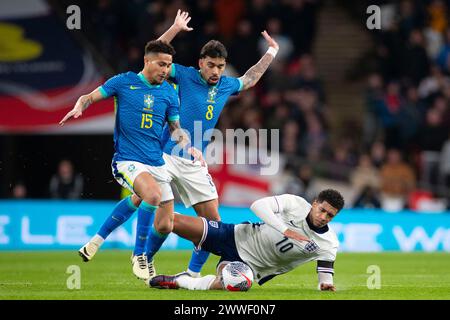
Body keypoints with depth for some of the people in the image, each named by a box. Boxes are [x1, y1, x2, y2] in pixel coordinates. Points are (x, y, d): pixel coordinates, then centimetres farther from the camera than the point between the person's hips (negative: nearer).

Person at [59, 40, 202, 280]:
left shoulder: (169, 93, 9)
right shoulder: (123, 82, -1)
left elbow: (176, 129, 16)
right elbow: (90, 97, 5)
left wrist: (189, 147, -3)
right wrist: (79, 107, -17)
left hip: (156, 162, 6)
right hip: (127, 159, -6)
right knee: (154, 195, -29)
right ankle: (138, 255, -12)